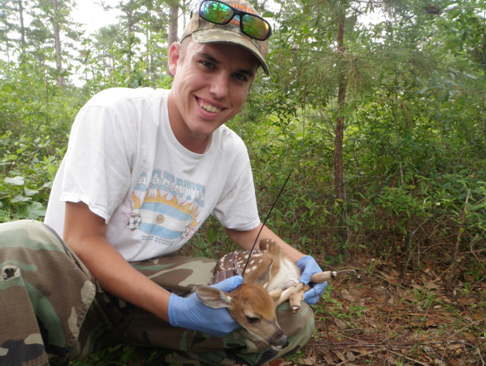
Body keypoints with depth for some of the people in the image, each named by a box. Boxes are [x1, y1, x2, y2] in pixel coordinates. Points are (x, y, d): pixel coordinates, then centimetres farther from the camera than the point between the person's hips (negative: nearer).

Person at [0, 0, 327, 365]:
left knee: (294, 318, -11)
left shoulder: (233, 153, -1)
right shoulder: (114, 114, -18)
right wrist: (176, 310, -30)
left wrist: (299, 262, -7)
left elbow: (247, 227, 14)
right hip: (74, 276, -4)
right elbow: (83, 240, -19)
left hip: (151, 276, 5)